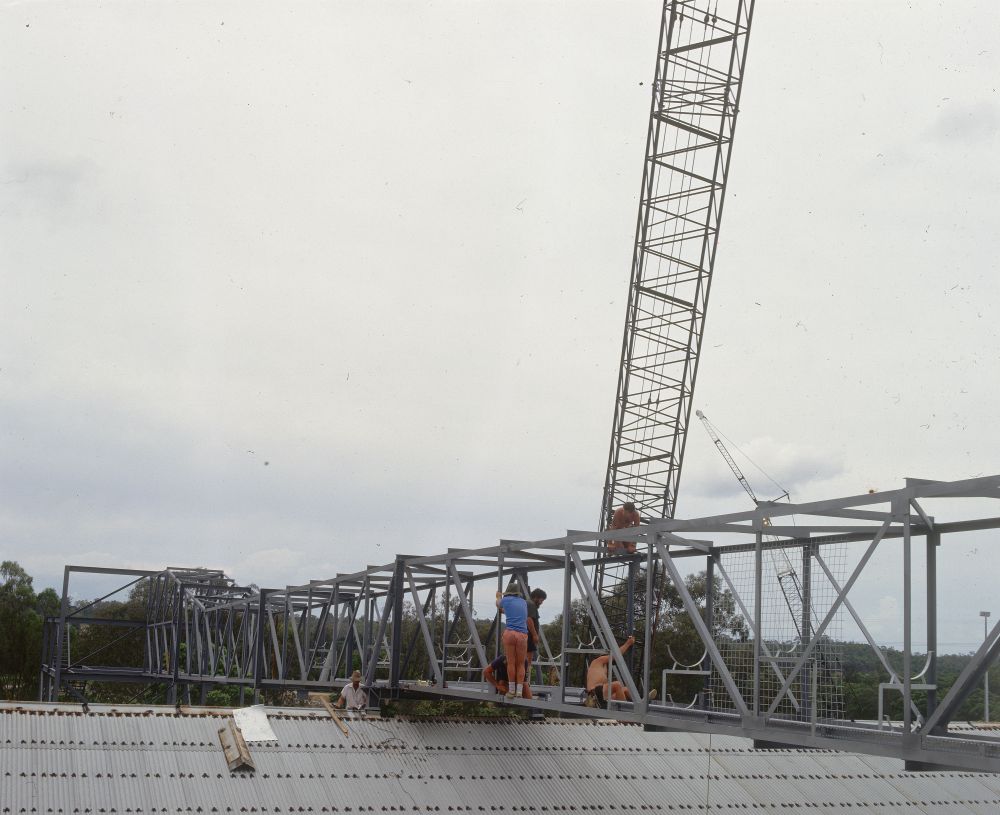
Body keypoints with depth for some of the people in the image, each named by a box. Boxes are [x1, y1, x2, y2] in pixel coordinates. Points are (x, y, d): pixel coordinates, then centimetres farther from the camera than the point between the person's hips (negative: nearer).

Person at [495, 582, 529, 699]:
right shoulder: (524, 602, 20)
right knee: (520, 664, 6)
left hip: (509, 633, -2)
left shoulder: (506, 600, 12)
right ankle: (519, 691, -1)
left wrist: (498, 597, 57)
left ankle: (512, 690, 6)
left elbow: (498, 605, 36)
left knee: (511, 662, 3)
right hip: (522, 635, 2)